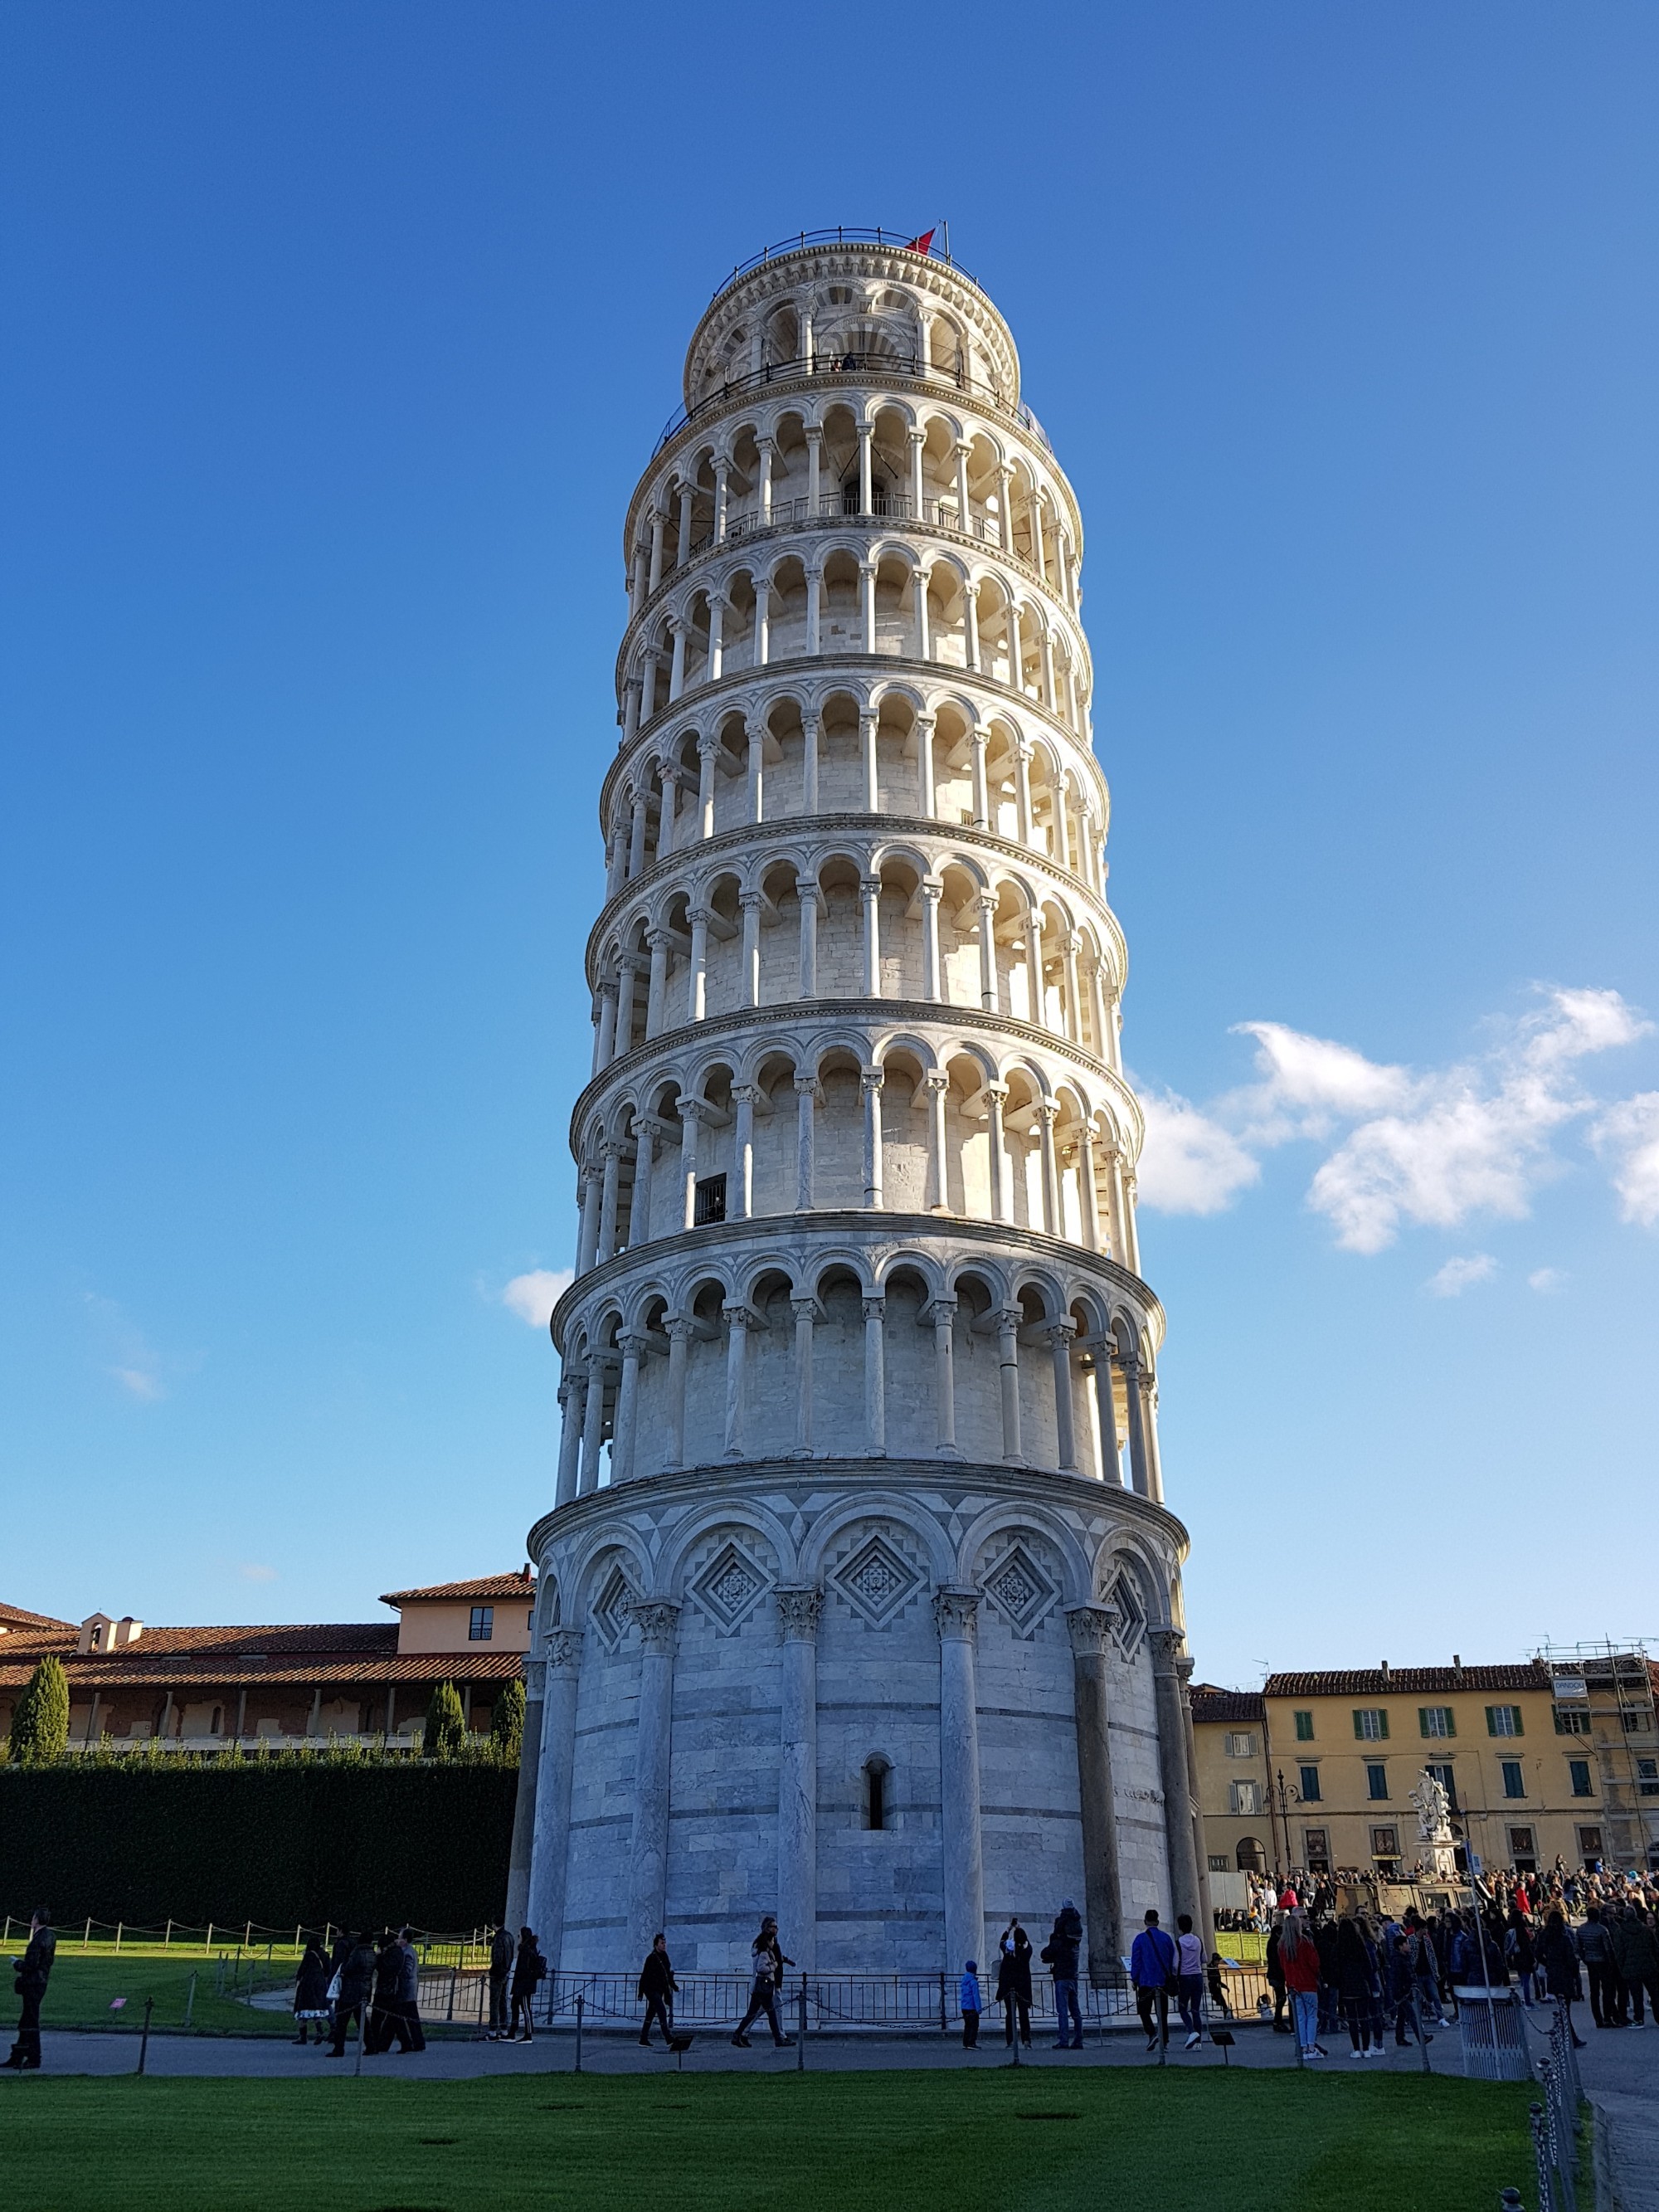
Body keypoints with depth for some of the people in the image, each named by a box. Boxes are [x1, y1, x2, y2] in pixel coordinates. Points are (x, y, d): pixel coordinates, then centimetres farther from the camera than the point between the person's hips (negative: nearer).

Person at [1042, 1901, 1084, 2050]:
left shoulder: (1058, 1943, -11)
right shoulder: (1076, 1943, 7)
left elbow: (1045, 1955, -2)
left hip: (1062, 1979, -7)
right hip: (1073, 1979, 7)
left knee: (1062, 2011, -9)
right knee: (1075, 2011, 11)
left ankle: (1063, 2041, -15)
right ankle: (1078, 2041, 11)